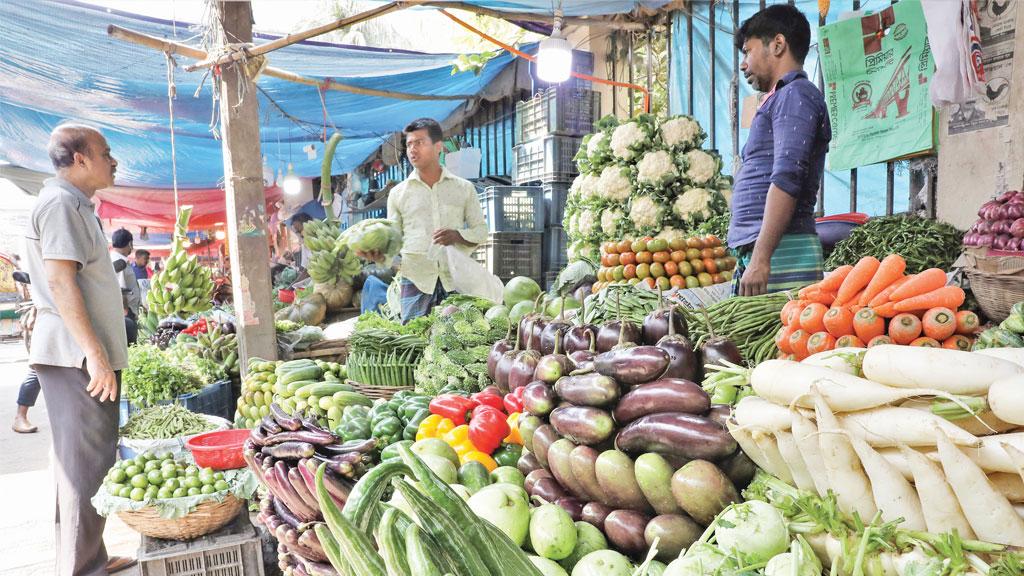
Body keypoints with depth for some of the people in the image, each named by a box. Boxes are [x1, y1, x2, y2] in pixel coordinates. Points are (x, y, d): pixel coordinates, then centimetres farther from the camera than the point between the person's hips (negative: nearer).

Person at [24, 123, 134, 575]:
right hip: (78, 356, -10)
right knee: (87, 465, -6)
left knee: (83, 462, 15)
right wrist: (94, 352, -24)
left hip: (84, 354, 10)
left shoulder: (75, 205, 20)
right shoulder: (60, 202, -11)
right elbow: (59, 280, -20)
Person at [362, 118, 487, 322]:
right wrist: (379, 254, -11)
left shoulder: (464, 188, 10)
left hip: (456, 279, 0)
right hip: (416, 280, 0)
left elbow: (481, 230, 11)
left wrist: (458, 236, -9)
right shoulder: (398, 193, 11)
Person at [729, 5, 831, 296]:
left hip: (781, 252, -9)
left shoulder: (795, 95, -3)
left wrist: (760, 259, -22)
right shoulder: (782, 99, 26)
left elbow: (786, 179, -16)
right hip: (761, 252, 9)